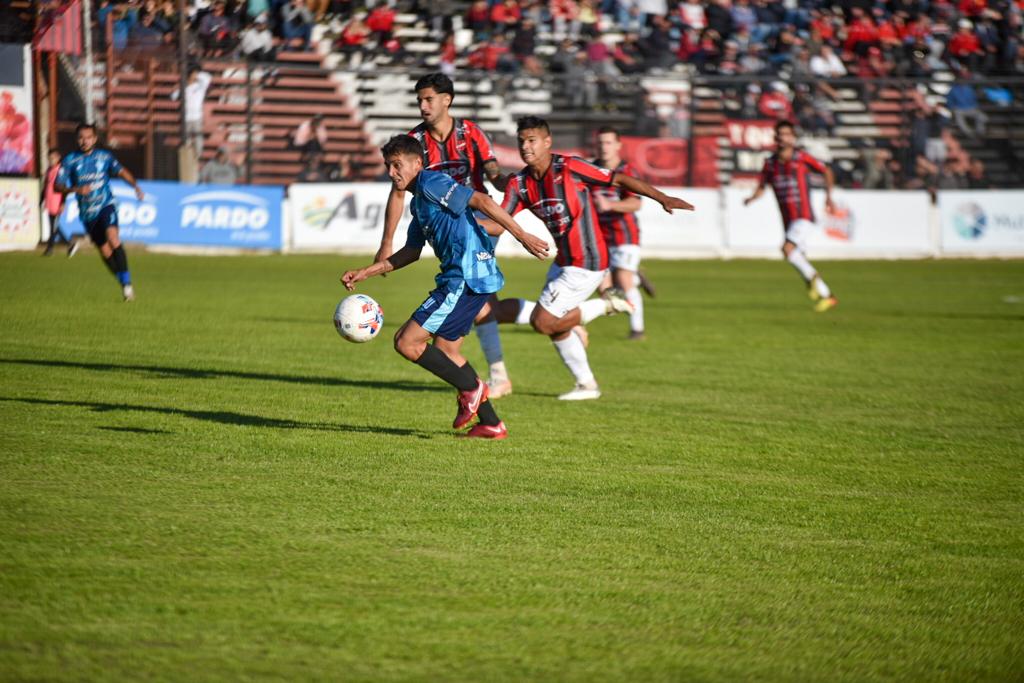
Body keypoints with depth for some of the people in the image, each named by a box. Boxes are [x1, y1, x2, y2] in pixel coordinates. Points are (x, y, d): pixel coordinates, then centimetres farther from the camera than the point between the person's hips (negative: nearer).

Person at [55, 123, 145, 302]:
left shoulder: (104, 156, 1)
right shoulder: (70, 160, -1)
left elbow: (121, 171, 14)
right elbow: (57, 186, -2)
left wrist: (135, 185, -3)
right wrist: (76, 189, -20)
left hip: (106, 205, -2)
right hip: (87, 213, 2)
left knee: (112, 237, -27)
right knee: (105, 251, 4)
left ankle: (127, 283, -26)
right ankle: (124, 285, 20)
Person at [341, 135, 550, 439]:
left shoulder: (432, 182, -9)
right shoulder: (418, 200, 21)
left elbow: (482, 201, -17)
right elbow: (411, 252, 30)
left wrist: (523, 236, -21)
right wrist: (364, 273, 26)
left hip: (466, 277, -10)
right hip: (465, 278, 10)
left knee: (407, 342, -9)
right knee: (445, 348, 19)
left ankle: (470, 388, 0)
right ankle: (491, 423, 19)